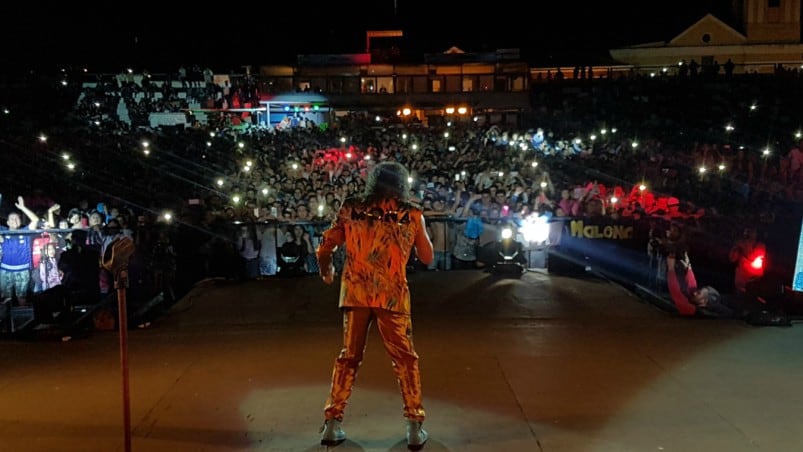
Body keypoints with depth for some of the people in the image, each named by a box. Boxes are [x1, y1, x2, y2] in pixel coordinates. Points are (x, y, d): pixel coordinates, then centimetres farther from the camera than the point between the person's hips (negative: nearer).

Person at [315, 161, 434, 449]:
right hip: (391, 294, -2)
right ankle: (415, 427, 10)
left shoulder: (351, 209, 5)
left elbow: (324, 248, 5)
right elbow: (427, 258, 10)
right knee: (405, 359, 11)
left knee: (349, 357, 15)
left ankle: (332, 423, 17)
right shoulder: (411, 214, 3)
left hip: (356, 292, 2)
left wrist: (326, 272, 26)